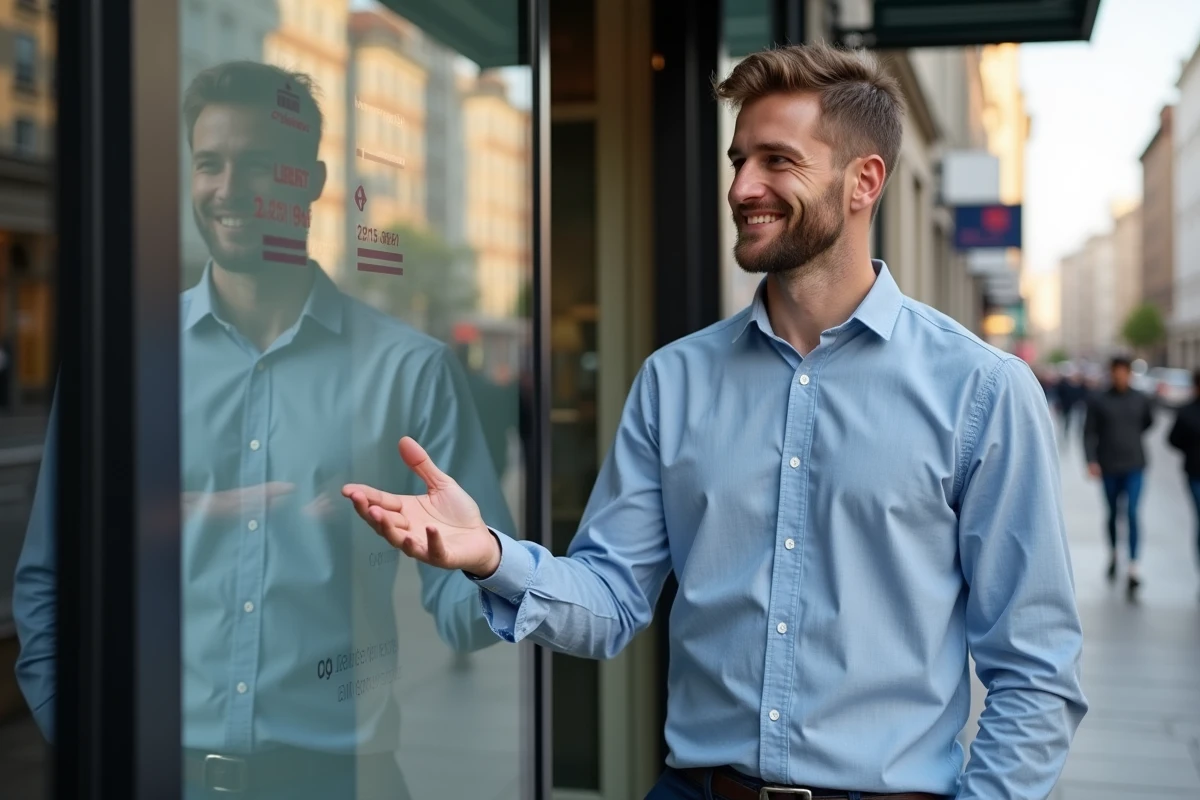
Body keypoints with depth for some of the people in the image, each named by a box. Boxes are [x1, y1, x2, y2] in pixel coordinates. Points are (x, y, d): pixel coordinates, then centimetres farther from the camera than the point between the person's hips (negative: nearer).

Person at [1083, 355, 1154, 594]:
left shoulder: (1140, 400, 0)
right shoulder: (1098, 401, -4)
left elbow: (1149, 421, 20)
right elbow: (1089, 433, -5)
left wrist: (1131, 437, 13)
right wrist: (1091, 460, -14)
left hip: (1134, 466, 0)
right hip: (1108, 467, 0)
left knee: (1132, 513, -11)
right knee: (1113, 513, 13)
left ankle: (1133, 567, -13)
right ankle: (1113, 554, 36)